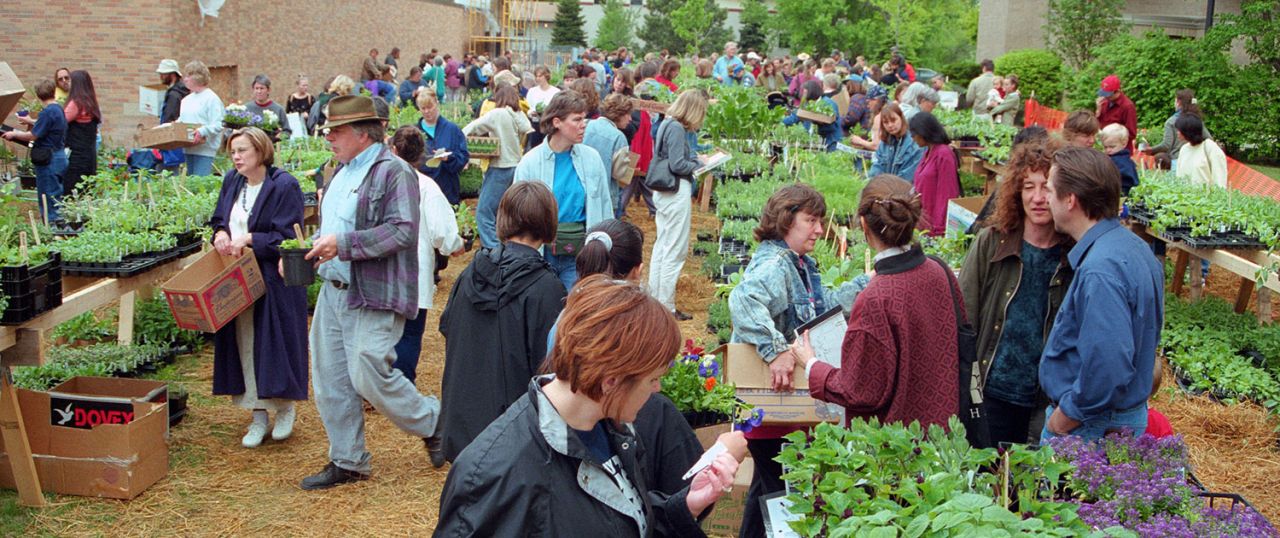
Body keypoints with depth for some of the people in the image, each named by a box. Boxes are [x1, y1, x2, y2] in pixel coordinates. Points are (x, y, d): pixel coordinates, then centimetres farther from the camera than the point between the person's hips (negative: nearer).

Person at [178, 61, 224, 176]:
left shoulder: (211, 98, -7)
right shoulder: (187, 99, 18)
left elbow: (218, 125, -16)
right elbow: (181, 120, 24)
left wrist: (202, 132, -28)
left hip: (205, 149, -8)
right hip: (189, 149, 8)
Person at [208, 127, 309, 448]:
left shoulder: (284, 185, -12)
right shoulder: (232, 181, 9)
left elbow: (287, 237, -14)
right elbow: (218, 220, 17)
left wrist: (248, 239, -19)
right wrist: (220, 234, -5)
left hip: (274, 279, -6)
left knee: (274, 342, -2)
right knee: (244, 343, 7)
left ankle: (286, 407, 19)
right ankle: (258, 415, 17)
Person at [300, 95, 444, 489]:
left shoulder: (393, 172, -13)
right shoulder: (342, 172, 17)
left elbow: (403, 231, -23)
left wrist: (342, 244, -24)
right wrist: (315, 250, 9)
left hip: (373, 295, -9)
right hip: (333, 290, 9)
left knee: (369, 378, -9)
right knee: (330, 380, 11)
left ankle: (433, 423, 16)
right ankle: (346, 461, 25)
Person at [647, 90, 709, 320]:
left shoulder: (667, 124, 11)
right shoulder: (677, 129, -17)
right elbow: (677, 165, -20)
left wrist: (693, 157, 7)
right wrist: (698, 163, -5)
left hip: (663, 191, 10)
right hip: (677, 192, -10)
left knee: (661, 246, 17)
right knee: (675, 250, -4)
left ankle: (654, 299, 25)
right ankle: (666, 307, 0)